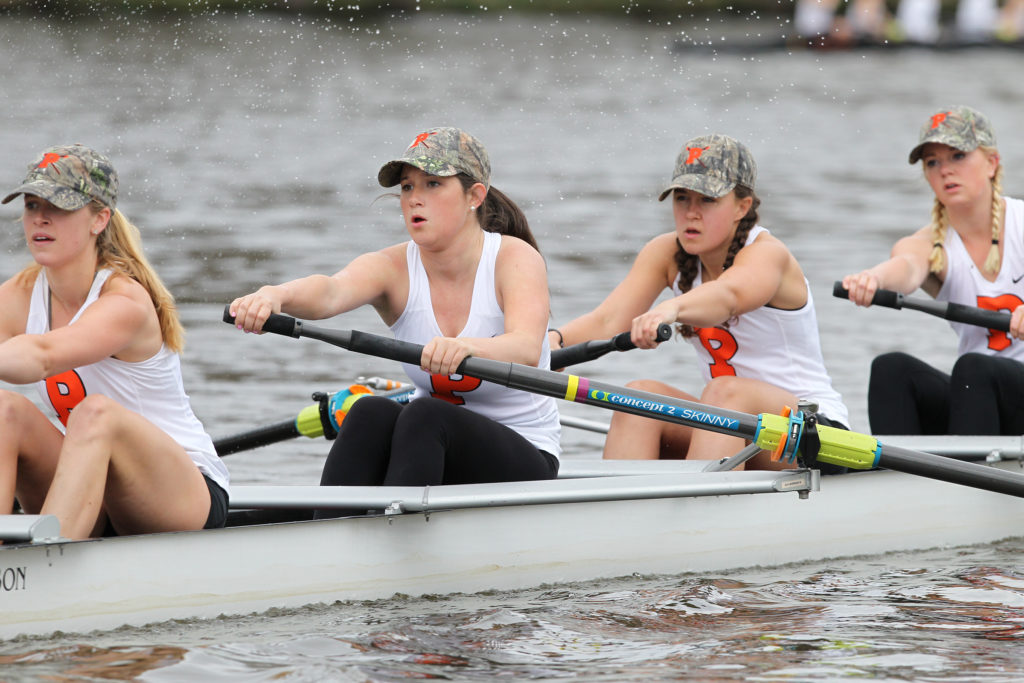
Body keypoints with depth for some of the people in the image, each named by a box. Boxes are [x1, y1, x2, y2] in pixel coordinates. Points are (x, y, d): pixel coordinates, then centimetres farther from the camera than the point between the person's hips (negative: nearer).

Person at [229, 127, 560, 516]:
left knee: (425, 416, -32)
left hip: (521, 464, -3)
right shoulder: (393, 268, -4)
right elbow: (331, 291, -28)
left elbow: (527, 349, -32)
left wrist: (466, 347, -55)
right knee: (370, 414, -28)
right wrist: (276, 295, -53)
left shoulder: (514, 258, -12)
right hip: (432, 448, 3)